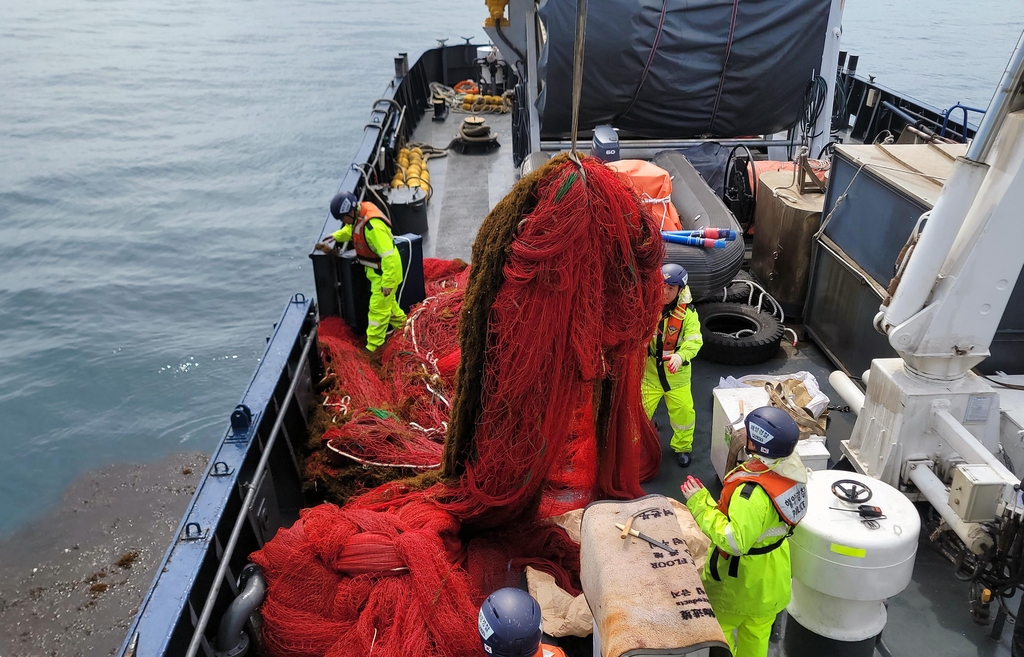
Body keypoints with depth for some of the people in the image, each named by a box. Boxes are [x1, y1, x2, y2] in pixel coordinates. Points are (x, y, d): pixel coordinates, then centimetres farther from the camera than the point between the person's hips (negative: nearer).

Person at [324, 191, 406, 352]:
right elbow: (350, 229, 20)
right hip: (377, 270, 9)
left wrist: (387, 283, -29)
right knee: (387, 302, 26)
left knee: (378, 309, 1)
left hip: (385, 273, -9)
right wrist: (336, 236, 5)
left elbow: (390, 257, -34)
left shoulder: (373, 226, -36)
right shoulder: (359, 215, -7)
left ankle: (372, 347, 11)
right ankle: (401, 325, 48)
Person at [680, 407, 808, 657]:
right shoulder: (791, 469, -11)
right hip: (771, 574, 8)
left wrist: (700, 503, -32)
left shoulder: (754, 492, -38)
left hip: (743, 578, -8)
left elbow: (734, 541, -36)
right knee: (756, 633, 27)